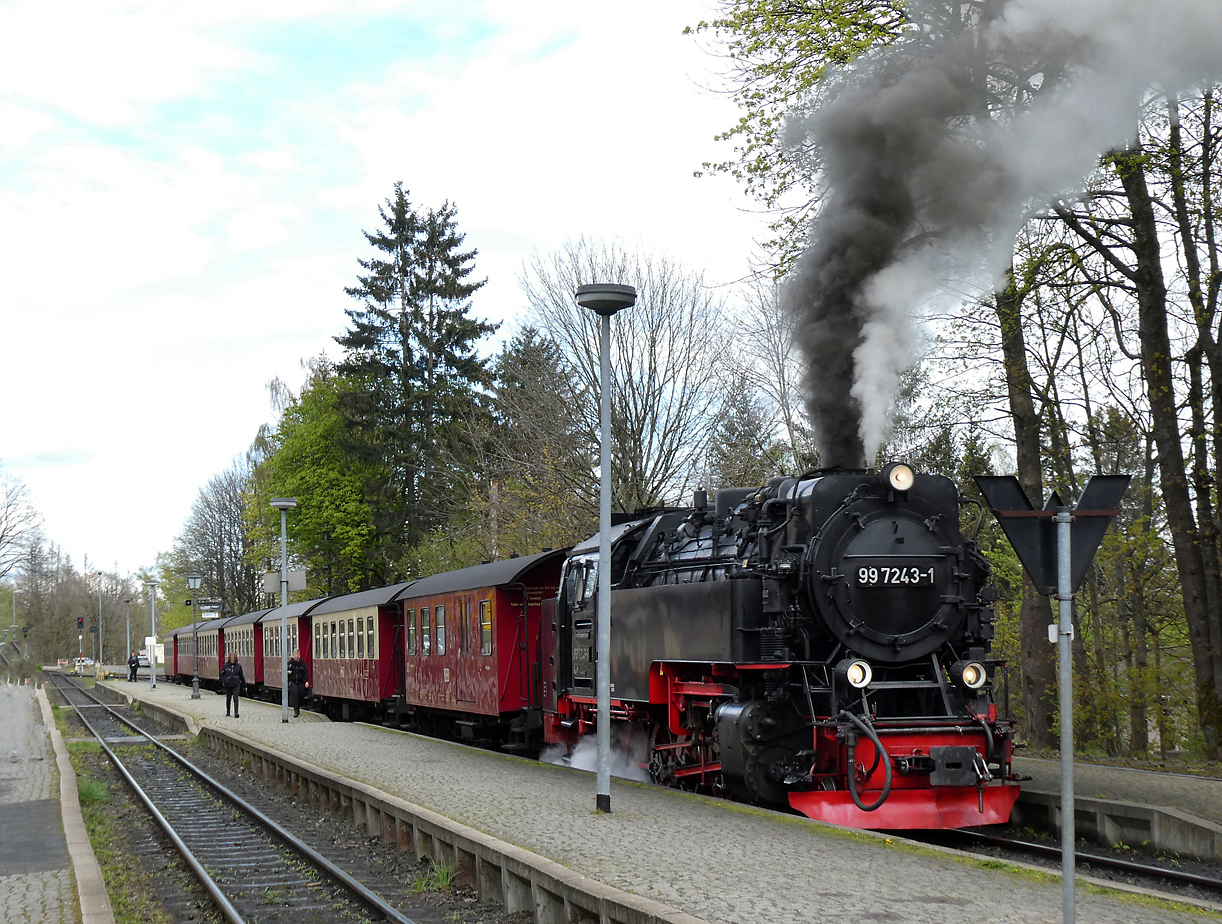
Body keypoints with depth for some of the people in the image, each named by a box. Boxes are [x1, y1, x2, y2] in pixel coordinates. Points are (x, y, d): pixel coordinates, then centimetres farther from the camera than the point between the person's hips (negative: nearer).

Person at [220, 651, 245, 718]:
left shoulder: (238, 666, 0)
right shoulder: (225, 666, -3)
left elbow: (241, 675, 10)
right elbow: (221, 674, 2)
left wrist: (243, 683, 14)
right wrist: (223, 682, -10)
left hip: (236, 685, -1)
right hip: (228, 685, 1)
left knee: (235, 698, -13)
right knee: (228, 699, 13)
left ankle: (236, 713, -14)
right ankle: (227, 712, 31)